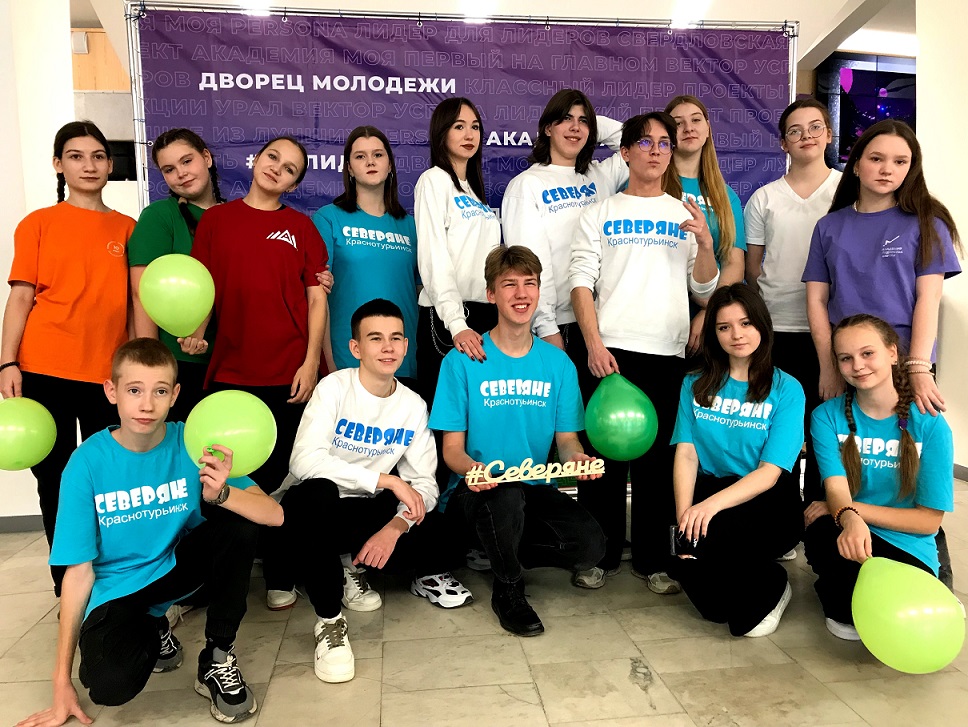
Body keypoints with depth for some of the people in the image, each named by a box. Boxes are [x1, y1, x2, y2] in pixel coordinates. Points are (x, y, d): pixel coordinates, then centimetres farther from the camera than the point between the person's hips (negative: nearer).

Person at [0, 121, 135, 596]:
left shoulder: (127, 229, 10)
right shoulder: (38, 224, 6)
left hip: (109, 372, 1)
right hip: (45, 369, -1)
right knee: (56, 478, 6)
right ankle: (67, 584, 19)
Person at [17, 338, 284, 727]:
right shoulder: (88, 462, -18)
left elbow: (274, 515, -20)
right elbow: (79, 571, -13)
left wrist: (221, 493, -41)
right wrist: (62, 680, -11)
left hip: (178, 563, 2)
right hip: (117, 588, -1)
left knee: (239, 525, -27)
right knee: (109, 685, -29)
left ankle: (216, 660, -7)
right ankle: (152, 633, 11)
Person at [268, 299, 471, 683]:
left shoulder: (413, 406, -1)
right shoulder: (335, 387, -15)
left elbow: (425, 483, -5)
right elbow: (304, 460, -30)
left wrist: (394, 527, -25)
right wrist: (389, 481, -31)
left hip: (367, 510, 4)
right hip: (315, 507, -4)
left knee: (438, 542, -19)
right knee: (315, 492, -39)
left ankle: (354, 566, 10)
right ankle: (328, 620, -19)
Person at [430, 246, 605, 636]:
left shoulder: (558, 363, 5)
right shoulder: (463, 361, -6)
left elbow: (567, 439, 7)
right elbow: (452, 446, -5)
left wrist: (576, 458, -18)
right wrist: (470, 467, -28)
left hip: (535, 490, 4)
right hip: (474, 491, -3)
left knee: (590, 544, -22)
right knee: (508, 495, -38)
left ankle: (498, 547, 10)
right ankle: (508, 591, -4)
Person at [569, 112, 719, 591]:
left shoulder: (686, 216, 14)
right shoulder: (601, 215, 8)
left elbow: (705, 289, 10)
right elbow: (580, 283, 0)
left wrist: (705, 244, -8)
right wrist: (594, 344, -11)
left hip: (667, 353, 2)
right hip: (610, 351, -1)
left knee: (658, 458, 6)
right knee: (605, 452, 1)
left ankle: (652, 559, 18)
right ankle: (600, 555, 15)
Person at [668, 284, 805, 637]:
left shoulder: (786, 389, -2)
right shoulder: (696, 384, 9)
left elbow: (770, 472, -10)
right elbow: (686, 454, 0)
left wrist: (712, 504, -26)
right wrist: (684, 515, -17)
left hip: (766, 503, -3)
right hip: (709, 490, 3)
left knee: (710, 534, -33)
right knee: (683, 560, -27)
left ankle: (770, 585, 1)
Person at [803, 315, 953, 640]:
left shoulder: (930, 424, -6)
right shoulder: (828, 416, -3)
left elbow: (929, 519, -4)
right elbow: (836, 487, -15)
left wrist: (852, 508, -12)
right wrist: (849, 517, -38)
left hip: (908, 551, 0)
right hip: (847, 533, 1)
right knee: (821, 534, -37)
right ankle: (839, 601, -2)